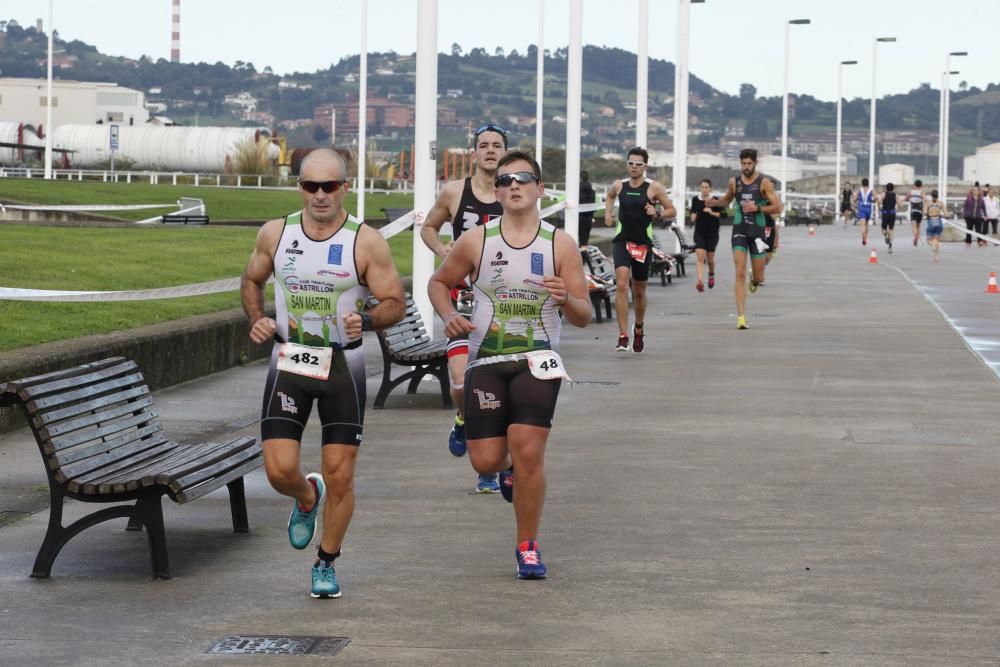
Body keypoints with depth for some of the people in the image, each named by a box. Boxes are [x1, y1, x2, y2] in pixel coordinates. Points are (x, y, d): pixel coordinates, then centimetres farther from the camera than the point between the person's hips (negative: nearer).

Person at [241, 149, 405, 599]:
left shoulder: (366, 242, -8)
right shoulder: (275, 234, 1)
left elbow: (396, 304, -5)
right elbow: (251, 280, 18)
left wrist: (365, 320, -25)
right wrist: (257, 319, -1)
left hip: (342, 365, -2)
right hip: (288, 361, 2)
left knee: (340, 474, 0)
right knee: (279, 469, -7)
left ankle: (326, 564, 20)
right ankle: (306, 499, 30)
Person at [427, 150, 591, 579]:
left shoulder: (560, 245, -1)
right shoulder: (476, 242, 0)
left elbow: (584, 318, 0)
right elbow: (438, 282, 15)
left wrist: (566, 299, -23)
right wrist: (448, 316, -5)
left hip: (538, 362, -1)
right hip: (486, 362, 1)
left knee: (528, 452, -14)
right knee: (485, 461, -2)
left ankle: (528, 547, 4)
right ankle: (508, 467, 39)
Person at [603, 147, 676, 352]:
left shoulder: (654, 188, -4)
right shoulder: (619, 186, 3)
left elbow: (672, 211, 2)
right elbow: (610, 196, 27)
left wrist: (657, 214, -17)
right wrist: (608, 213, 10)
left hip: (643, 244, 0)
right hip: (622, 241, 0)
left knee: (639, 291, 13)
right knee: (621, 285, -19)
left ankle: (639, 329, 40)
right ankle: (623, 336, -21)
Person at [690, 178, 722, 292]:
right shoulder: (695, 200, 3)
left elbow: (721, 214, -4)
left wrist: (712, 213, -20)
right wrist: (693, 217, -5)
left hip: (712, 232, -1)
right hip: (699, 232, 1)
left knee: (710, 258, 9)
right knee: (700, 257, -13)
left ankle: (711, 274, 41)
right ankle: (700, 281, -21)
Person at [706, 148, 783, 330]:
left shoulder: (764, 183, -5)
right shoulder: (734, 182, 4)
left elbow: (778, 207, -8)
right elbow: (726, 200, 22)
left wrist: (757, 208, -19)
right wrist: (714, 202, 2)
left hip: (758, 231, -1)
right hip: (739, 230, 1)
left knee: (758, 277, 7)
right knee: (740, 273, -11)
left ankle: (754, 281, 48)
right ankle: (741, 317, -13)